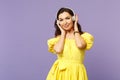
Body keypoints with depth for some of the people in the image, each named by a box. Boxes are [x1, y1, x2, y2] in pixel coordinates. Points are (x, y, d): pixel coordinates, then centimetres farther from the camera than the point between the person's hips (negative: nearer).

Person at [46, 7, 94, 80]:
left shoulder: (83, 36, 3)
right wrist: (63, 32, 2)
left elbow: (80, 45, -18)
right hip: (59, 73, 1)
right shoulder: (57, 38, 7)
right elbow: (58, 50, -13)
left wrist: (75, 28, -1)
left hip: (76, 73, -1)